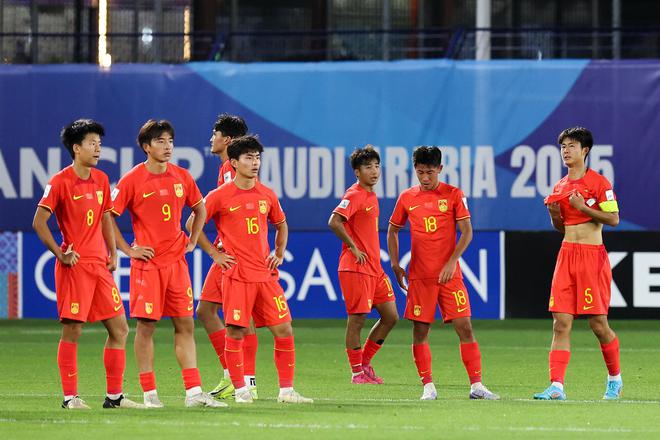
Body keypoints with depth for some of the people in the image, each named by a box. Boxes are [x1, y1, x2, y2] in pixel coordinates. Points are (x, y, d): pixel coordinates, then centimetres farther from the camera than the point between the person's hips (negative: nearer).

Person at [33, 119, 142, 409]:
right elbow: (39, 222, -11)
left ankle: (114, 395, 11)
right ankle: (70, 396, 2)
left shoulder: (101, 179, 11)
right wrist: (60, 254, -13)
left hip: (100, 265, 7)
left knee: (119, 328, 4)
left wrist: (113, 253, 13)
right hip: (74, 266, -7)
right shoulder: (60, 182, -8)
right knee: (72, 330, -5)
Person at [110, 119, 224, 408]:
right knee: (146, 325, -3)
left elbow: (200, 209, 23)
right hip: (147, 263, -5)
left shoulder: (182, 177, 7)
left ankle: (193, 392, 3)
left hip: (176, 262, 5)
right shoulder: (133, 180, -7)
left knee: (185, 325, 3)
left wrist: (191, 242, 13)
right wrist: (128, 250, -7)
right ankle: (149, 394, 3)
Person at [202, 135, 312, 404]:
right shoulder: (220, 196, -4)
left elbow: (281, 224, 28)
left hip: (266, 274, 5)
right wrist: (214, 253, -3)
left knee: (284, 329, 0)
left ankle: (286, 390, 6)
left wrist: (279, 254, 16)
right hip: (237, 275, -5)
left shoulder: (267, 195, 10)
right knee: (235, 332, -5)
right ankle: (240, 390, 4)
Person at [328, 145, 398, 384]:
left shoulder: (371, 196, 15)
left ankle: (365, 363, 20)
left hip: (375, 268, 9)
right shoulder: (354, 195, -12)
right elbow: (334, 222, -25)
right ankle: (358, 373, 4)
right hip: (356, 268, -9)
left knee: (390, 317, 9)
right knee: (357, 320, -3)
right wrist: (354, 249, -20)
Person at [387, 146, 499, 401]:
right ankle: (428, 387, 7)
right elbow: (392, 230, 18)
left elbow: (467, 231, -3)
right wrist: (395, 265, 10)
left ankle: (476, 386, -4)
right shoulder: (407, 198, 7)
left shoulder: (453, 195, 0)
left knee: (464, 327, -6)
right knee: (420, 330, 0)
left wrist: (452, 262, -13)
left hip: (449, 274, -2)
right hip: (419, 276, 2)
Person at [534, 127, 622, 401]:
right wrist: (554, 214, 3)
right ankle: (556, 386, -11)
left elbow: (613, 219, -10)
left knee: (598, 323, -2)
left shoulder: (599, 182, -4)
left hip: (592, 255, -5)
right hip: (566, 254, 5)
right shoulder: (560, 187, 15)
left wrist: (583, 207, -17)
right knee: (561, 323, -5)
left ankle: (615, 378, 20)